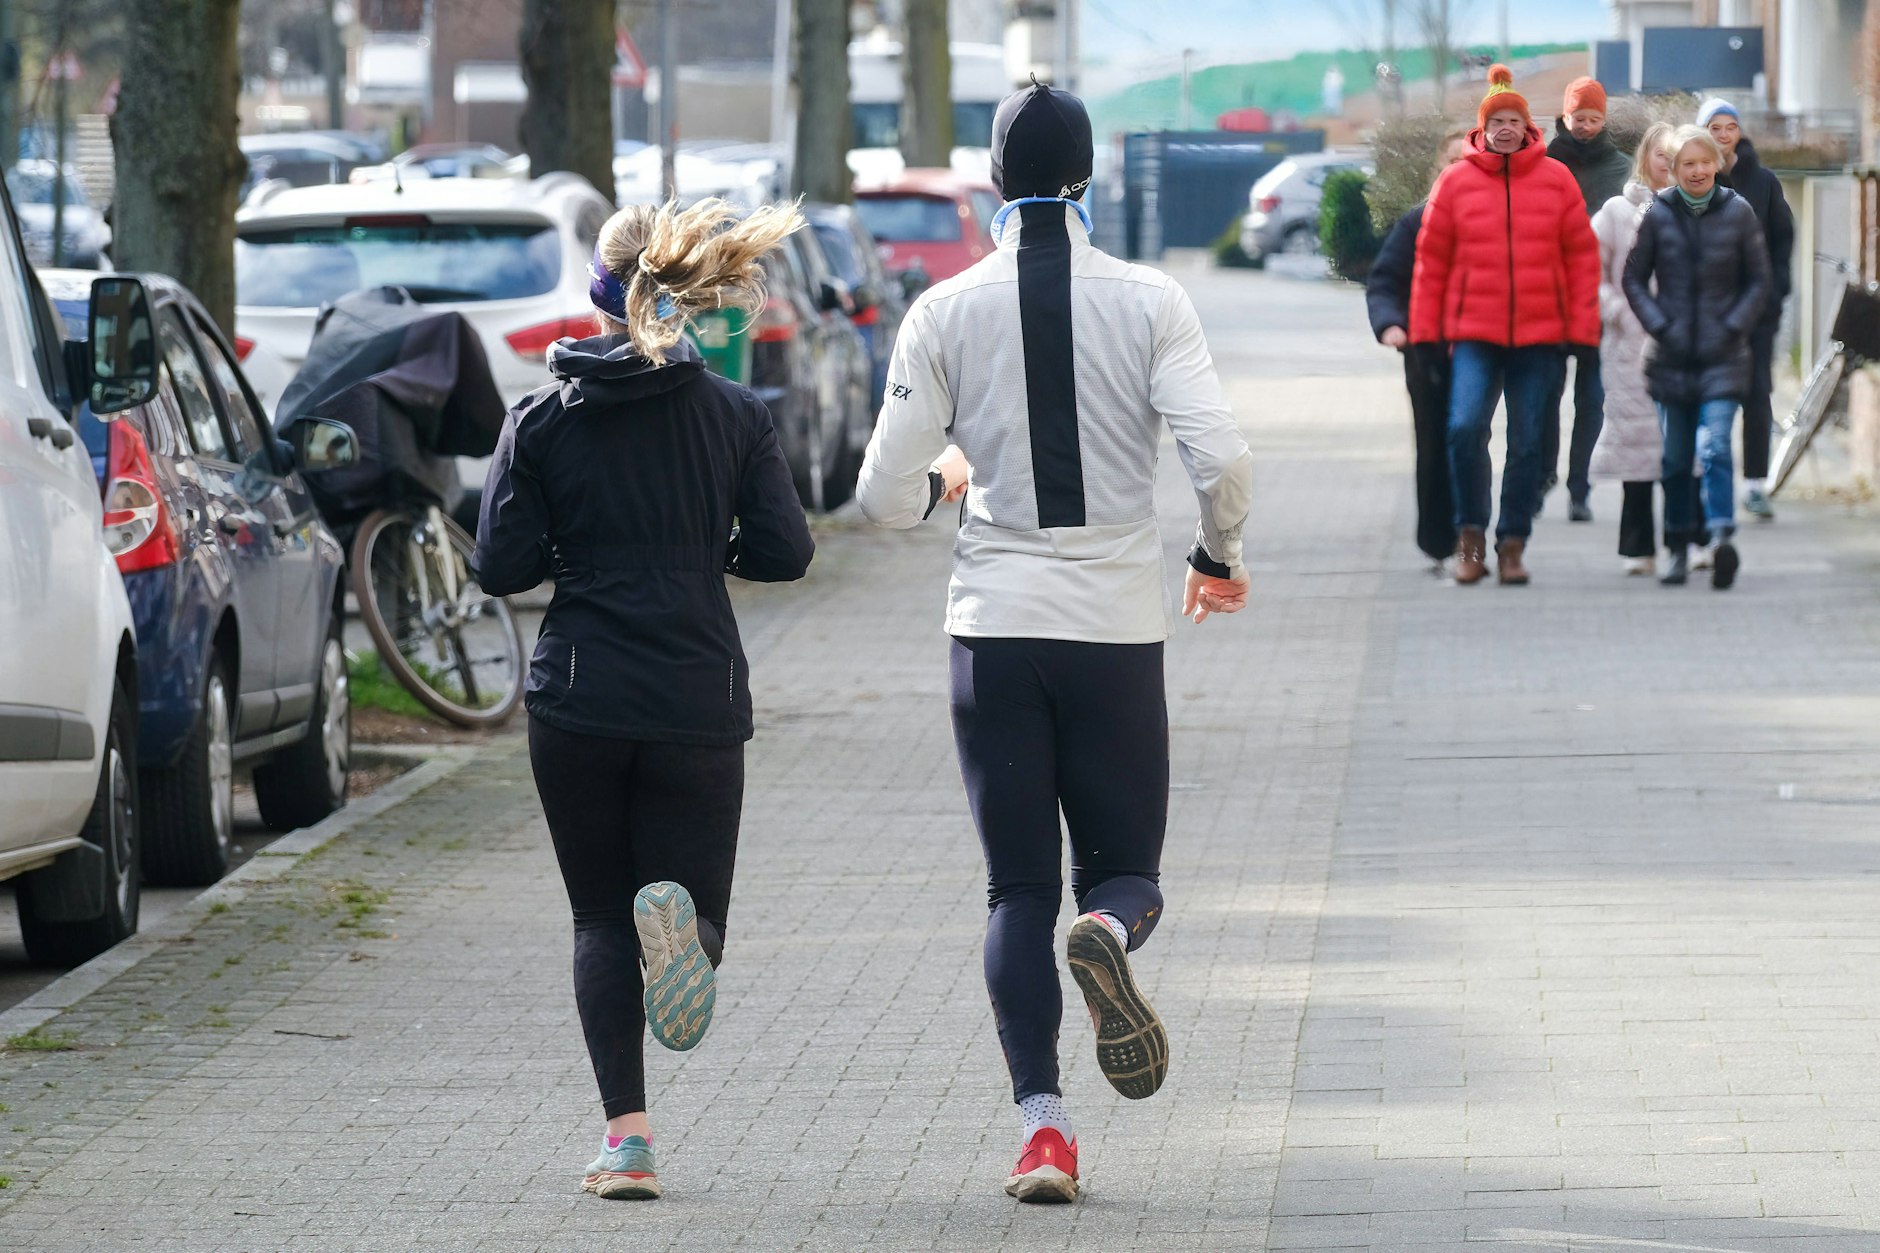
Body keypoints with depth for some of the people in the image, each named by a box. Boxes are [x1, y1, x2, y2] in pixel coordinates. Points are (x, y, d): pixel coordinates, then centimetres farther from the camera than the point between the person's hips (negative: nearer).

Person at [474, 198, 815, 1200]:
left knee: (600, 920, 10)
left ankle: (626, 1135, -5)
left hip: (578, 703, 0)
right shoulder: (734, 415, 1)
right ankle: (675, 915, -31)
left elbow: (500, 566, -3)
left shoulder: (541, 420, 0)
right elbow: (784, 553, -2)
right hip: (698, 699, 0)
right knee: (691, 906, 9)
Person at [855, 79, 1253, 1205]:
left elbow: (885, 498, -1)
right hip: (1119, 626, -1)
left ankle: (1043, 1122, -7)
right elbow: (1224, 459, -13)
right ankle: (1109, 928, -25)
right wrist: (1220, 557, 7)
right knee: (1127, 866, 12)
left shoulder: (946, 313, -1)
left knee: (1019, 889, 6)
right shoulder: (1148, 301, -3)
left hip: (995, 626, 1)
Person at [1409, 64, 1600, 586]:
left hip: (1541, 334, 1)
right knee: (1465, 427, -18)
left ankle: (1512, 544, 15)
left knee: (1528, 443, 4)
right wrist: (1424, 332, 3)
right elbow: (1431, 259, 6)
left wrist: (1583, 328, 0)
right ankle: (1471, 534, 0)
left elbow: (1582, 255, 6)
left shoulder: (1556, 180, 4)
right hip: (1474, 333, -1)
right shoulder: (1455, 182, 3)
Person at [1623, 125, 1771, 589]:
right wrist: (1658, 325, -4)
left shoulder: (1738, 212, 0)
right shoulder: (1659, 215, 1)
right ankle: (1680, 550, 19)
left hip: (1722, 358, -2)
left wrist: (1734, 328, -6)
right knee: (1675, 459, 8)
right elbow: (1634, 277, 8)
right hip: (1673, 357, 2)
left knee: (1715, 447, -18)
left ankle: (1723, 537, -28)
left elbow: (1760, 281, 6)